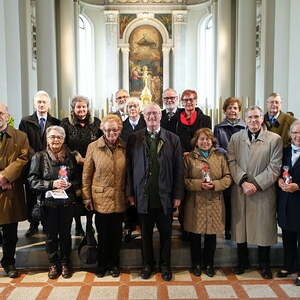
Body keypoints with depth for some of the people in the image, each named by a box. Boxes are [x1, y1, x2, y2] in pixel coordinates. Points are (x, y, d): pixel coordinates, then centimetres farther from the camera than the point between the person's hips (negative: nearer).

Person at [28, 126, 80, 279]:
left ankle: (65, 263, 26)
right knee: (51, 234, 8)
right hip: (48, 202, -2)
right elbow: (32, 180, -7)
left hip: (67, 202, 2)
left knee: (65, 233, 10)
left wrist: (70, 184, -12)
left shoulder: (70, 157, 6)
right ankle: (53, 264, 25)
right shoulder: (39, 157, -2)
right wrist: (52, 184, -18)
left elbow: (78, 179, 10)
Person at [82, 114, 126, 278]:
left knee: (116, 233, 12)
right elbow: (86, 175, -1)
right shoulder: (93, 147, -4)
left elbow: (128, 173, 7)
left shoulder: (124, 147, 1)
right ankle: (102, 264, 29)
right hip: (100, 198, -2)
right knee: (103, 233, 9)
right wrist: (87, 197, -2)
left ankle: (114, 264, 31)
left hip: (119, 198, 2)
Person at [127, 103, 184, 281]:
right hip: (143, 197, 0)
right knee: (146, 233, 13)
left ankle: (165, 265, 32)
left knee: (166, 233, 13)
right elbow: (130, 168, 2)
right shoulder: (134, 139, 2)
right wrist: (130, 193, -1)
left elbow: (179, 169, 0)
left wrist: (178, 195, -4)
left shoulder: (173, 139, 1)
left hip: (165, 197, 0)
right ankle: (147, 264, 32)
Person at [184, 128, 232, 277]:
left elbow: (228, 178, 4)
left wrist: (215, 184, -13)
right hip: (195, 203, -1)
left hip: (214, 203, 2)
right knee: (195, 235, 7)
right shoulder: (189, 158, 3)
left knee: (211, 235, 8)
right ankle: (196, 264, 25)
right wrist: (199, 184, -16)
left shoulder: (220, 157, 8)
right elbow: (184, 180, -2)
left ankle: (209, 264, 27)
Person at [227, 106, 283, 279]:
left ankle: (264, 265, 27)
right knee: (240, 226, 11)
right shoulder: (235, 138, 6)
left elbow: (274, 168, -5)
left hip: (264, 192, -2)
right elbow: (232, 162, -1)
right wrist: (243, 182, -14)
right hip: (240, 191, 2)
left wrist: (256, 184, -12)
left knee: (264, 227, 7)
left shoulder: (275, 139, -1)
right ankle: (242, 261, 30)